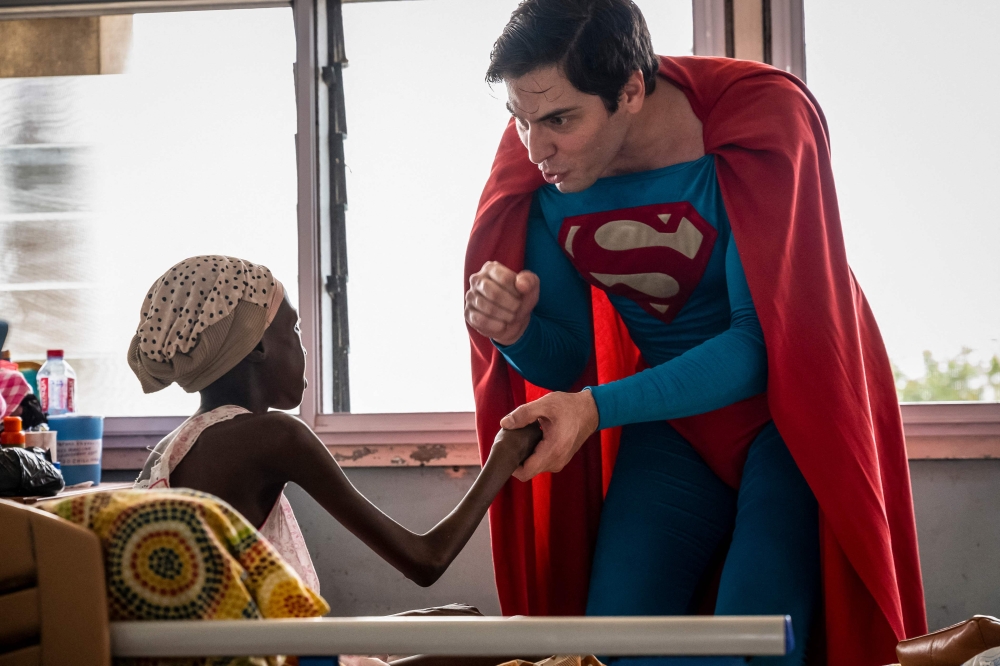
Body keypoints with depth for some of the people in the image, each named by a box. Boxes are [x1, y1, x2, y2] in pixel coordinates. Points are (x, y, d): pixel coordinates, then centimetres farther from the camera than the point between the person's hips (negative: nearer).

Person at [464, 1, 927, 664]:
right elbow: (567, 362, -1)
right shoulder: (541, 178, -11)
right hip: (668, 415, 4)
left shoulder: (762, 127, -24)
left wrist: (599, 407, -35)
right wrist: (517, 332, -25)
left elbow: (761, 343, -25)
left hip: (790, 409, -4)